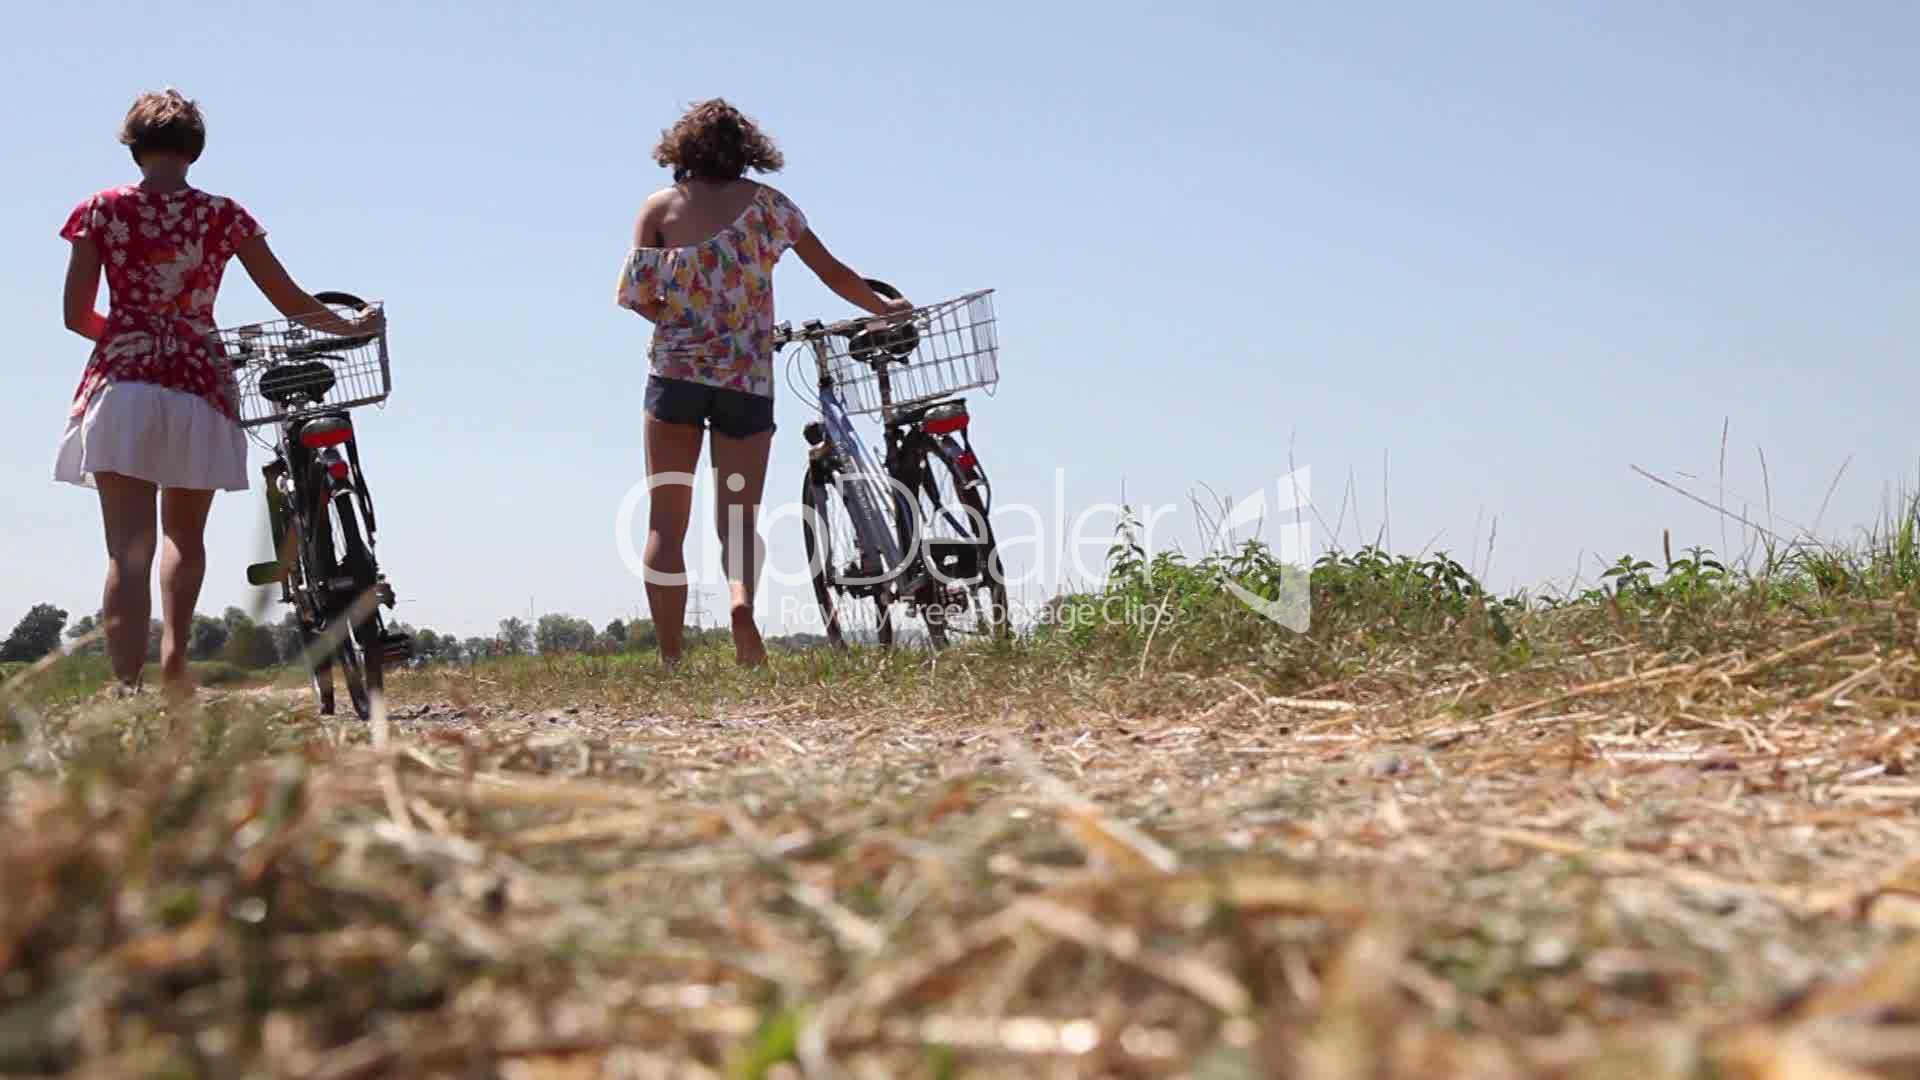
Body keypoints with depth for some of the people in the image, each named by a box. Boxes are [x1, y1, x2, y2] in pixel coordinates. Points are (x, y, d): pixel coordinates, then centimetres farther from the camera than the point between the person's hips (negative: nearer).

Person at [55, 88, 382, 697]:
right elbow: (292, 304, 7)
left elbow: (76, 316, 5)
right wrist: (352, 326, 24)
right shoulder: (224, 216, 3)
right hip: (199, 389, 1)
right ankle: (174, 658, 7)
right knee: (185, 535, 21)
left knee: (128, 550, -4)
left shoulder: (101, 210, 3)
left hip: (122, 383, -1)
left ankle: (127, 687, -16)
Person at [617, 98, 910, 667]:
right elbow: (833, 273, 8)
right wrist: (886, 309, 23)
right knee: (739, 514, 5)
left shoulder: (659, 206, 6)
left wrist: (683, 319, 14)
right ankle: (742, 598, -27)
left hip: (675, 373, 0)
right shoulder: (765, 201, 6)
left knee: (666, 526, 5)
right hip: (747, 379, 0)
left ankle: (670, 659, -2)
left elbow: (639, 297, -4)